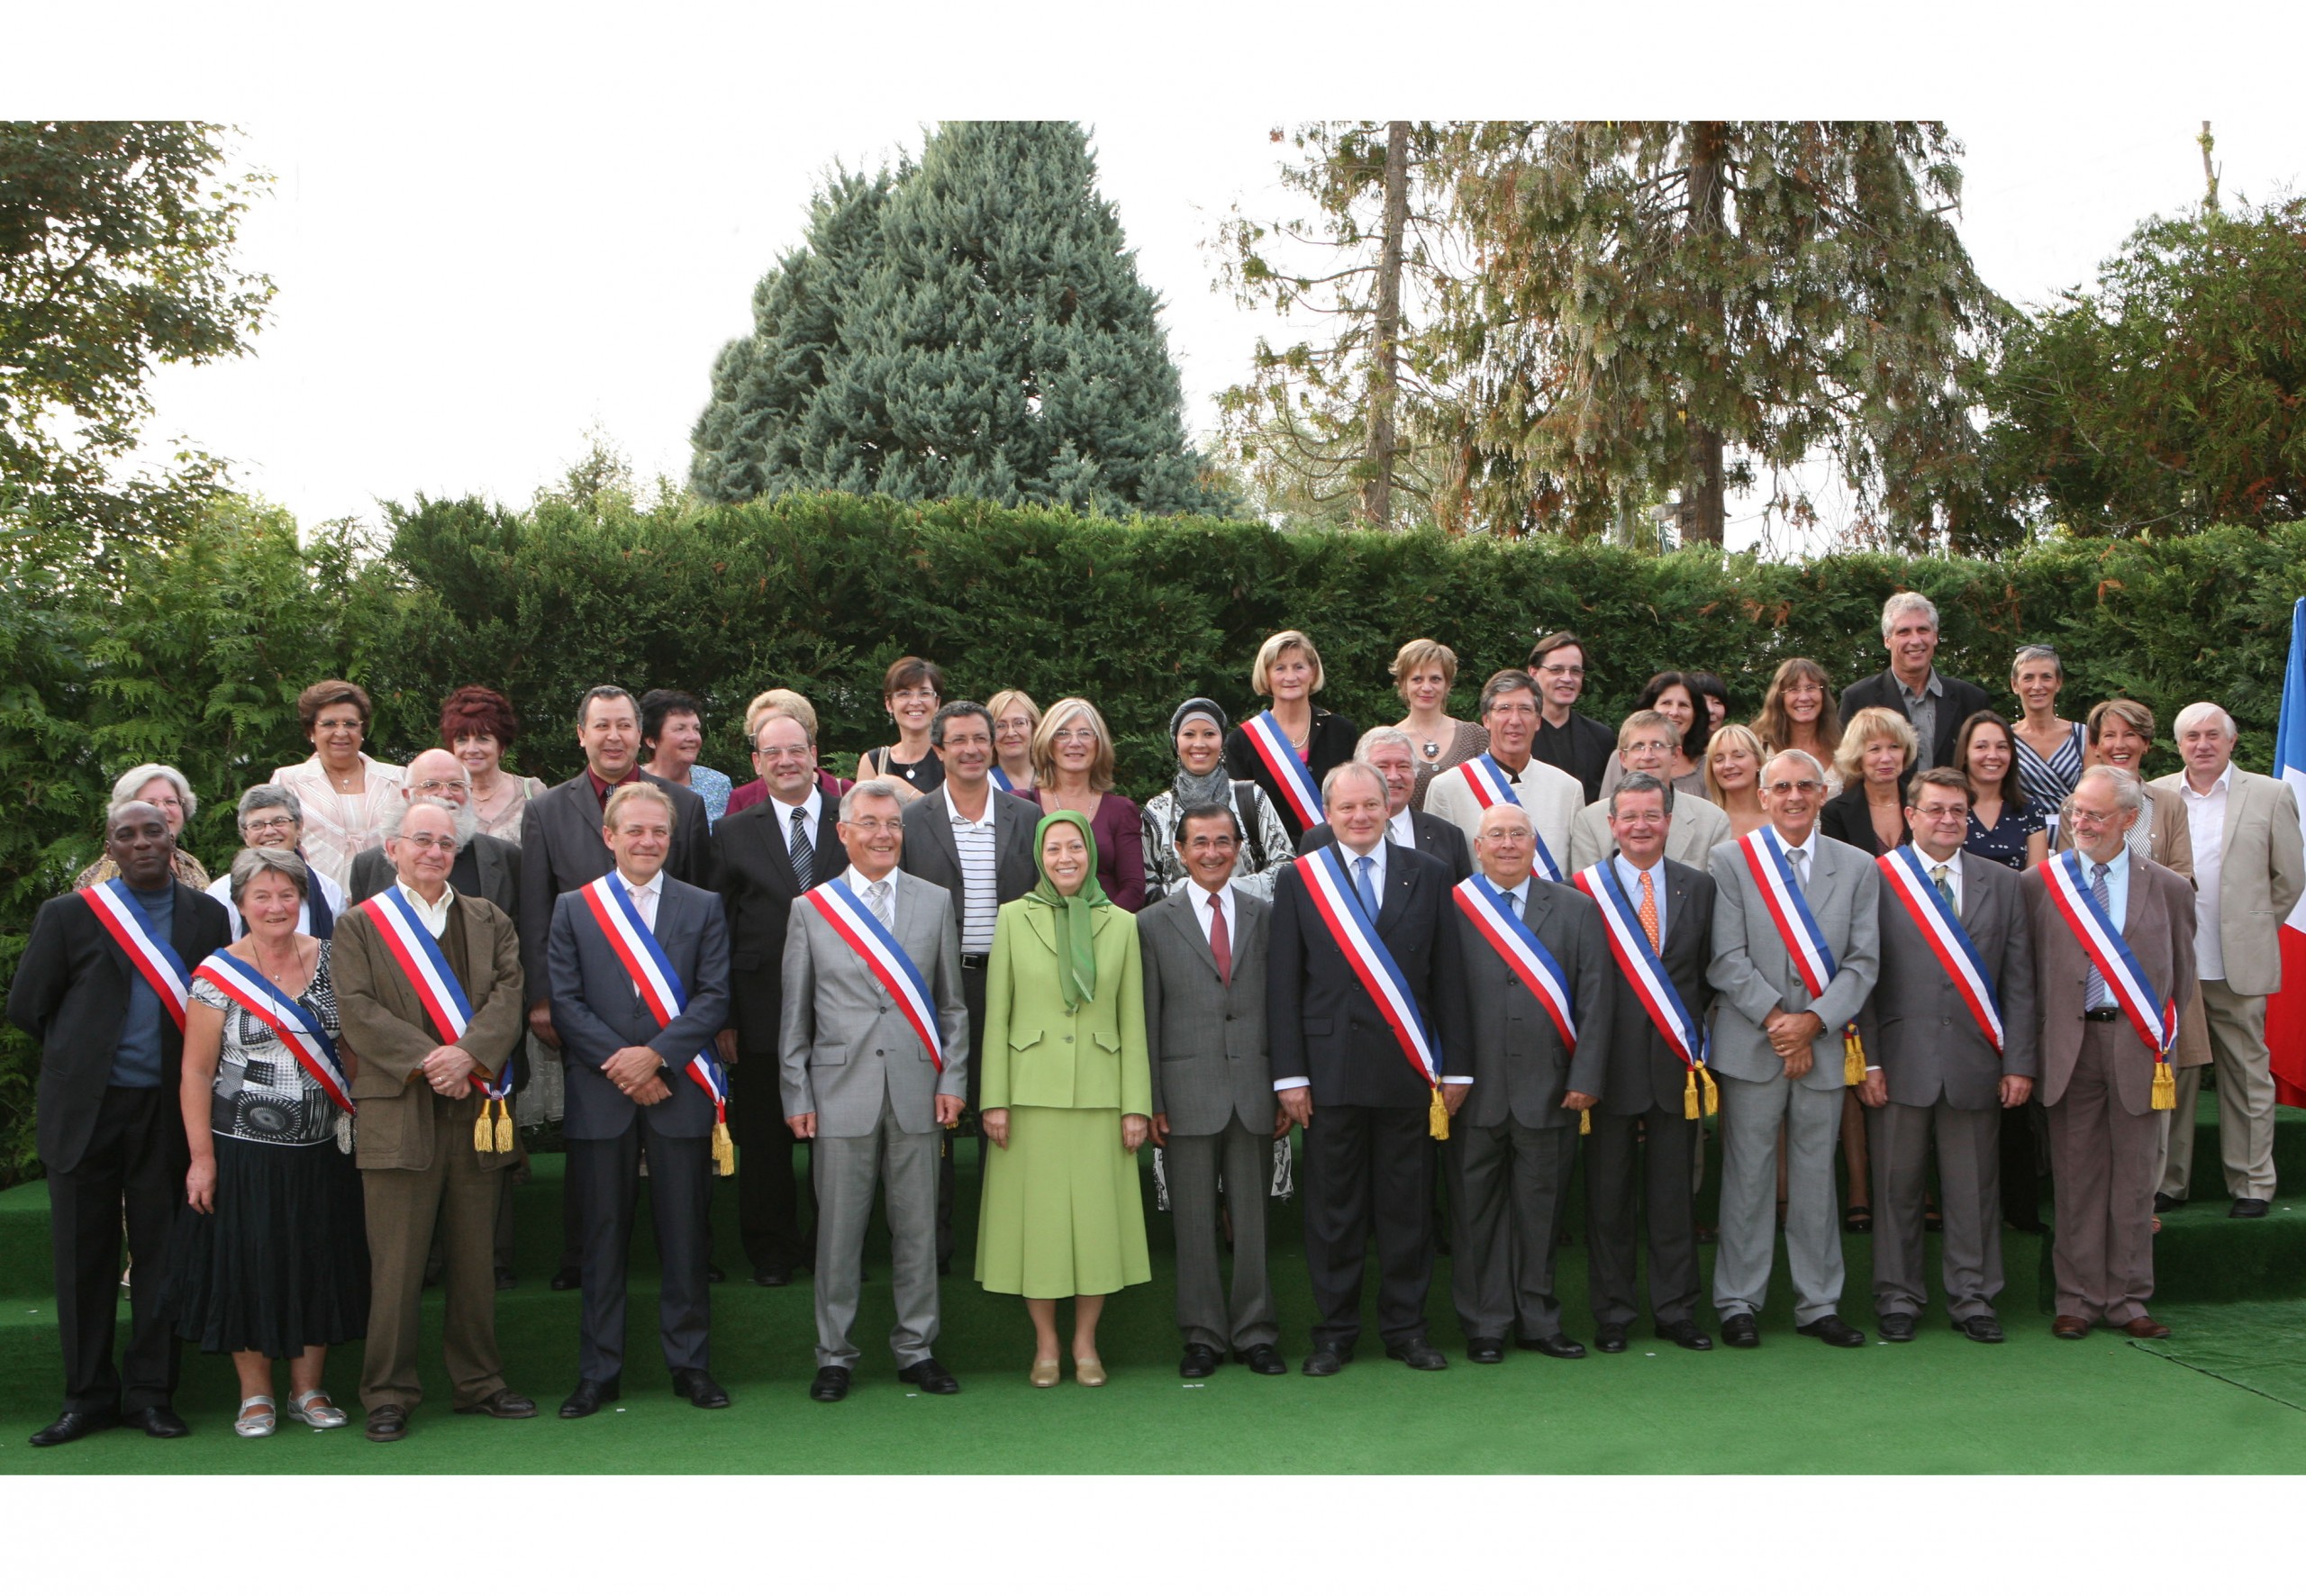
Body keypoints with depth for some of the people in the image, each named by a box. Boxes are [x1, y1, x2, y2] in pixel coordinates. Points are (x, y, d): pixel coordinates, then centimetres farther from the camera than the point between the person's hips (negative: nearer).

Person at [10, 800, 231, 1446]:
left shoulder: (208, 916, 5)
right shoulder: (68, 914, 2)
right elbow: (26, 1006, 5)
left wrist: (190, 1073, -3)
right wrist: (81, 1055, 7)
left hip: (168, 1111, 1)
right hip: (85, 1108, 0)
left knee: (161, 1253, 5)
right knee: (83, 1254, 6)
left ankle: (151, 1393, 16)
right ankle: (88, 1395, 17)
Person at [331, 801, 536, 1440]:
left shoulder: (490, 921, 15)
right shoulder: (359, 926, 6)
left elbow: (510, 993, 2)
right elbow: (359, 1010, -5)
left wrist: (470, 1055, -15)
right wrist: (426, 1061, -16)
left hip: (479, 1111, 3)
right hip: (399, 1114, -3)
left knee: (475, 1258, 9)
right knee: (397, 1262, -2)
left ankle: (479, 1383, 19)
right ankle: (388, 1394, 7)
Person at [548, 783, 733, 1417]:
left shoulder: (703, 907, 8)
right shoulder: (573, 908, 7)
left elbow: (714, 998, -1)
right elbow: (564, 1002, 0)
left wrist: (656, 1054, -13)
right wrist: (619, 1064, -11)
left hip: (679, 1095, 0)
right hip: (600, 1098, 0)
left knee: (685, 1237, 5)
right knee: (603, 1239, 5)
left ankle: (690, 1364, 15)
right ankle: (599, 1372, 14)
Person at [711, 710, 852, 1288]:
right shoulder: (735, 833, 5)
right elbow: (719, 928, 3)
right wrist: (722, 1017, -2)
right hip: (763, 1010, 0)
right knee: (765, 1137, 7)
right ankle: (772, 1249, 21)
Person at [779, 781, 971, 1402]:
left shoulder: (936, 903, 9)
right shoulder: (810, 909, 5)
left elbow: (953, 1004, 11)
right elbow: (795, 1014, 6)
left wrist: (953, 1080, 3)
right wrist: (796, 1095, 1)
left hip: (917, 1091, 1)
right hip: (841, 1092, -1)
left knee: (917, 1227, 6)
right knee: (838, 1229, 3)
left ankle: (916, 1349, 19)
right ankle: (834, 1355, 15)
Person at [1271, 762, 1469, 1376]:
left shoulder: (1428, 875, 8)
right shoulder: (1298, 880, 4)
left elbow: (1447, 976, 7)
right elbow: (1282, 985, 2)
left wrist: (1454, 1065, 3)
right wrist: (1289, 1073, -4)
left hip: (1407, 1069, 1)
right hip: (1331, 1066, -1)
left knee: (1408, 1204, 6)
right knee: (1333, 1206, 4)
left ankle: (1406, 1328, 18)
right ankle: (1334, 1331, 15)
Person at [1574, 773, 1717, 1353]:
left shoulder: (1699, 887, 8)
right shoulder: (1584, 889, -2)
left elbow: (1711, 971, 13)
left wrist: (1688, 1022, 1)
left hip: (1675, 1061, 2)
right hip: (1611, 1063, -2)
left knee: (1675, 1193, 8)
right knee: (1608, 1196, 5)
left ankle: (1676, 1311, 18)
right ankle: (1611, 1315, 15)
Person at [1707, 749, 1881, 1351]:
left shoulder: (1858, 867, 9)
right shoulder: (1731, 860, 2)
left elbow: (1864, 961, 3)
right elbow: (1727, 958, -5)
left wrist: (1814, 1020, -10)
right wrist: (1774, 1018, -12)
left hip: (1823, 1045, 2)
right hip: (1751, 1045, -2)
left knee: (1816, 1176, 8)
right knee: (1748, 1176, 2)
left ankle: (1818, 1303, 18)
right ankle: (1738, 1303, 11)